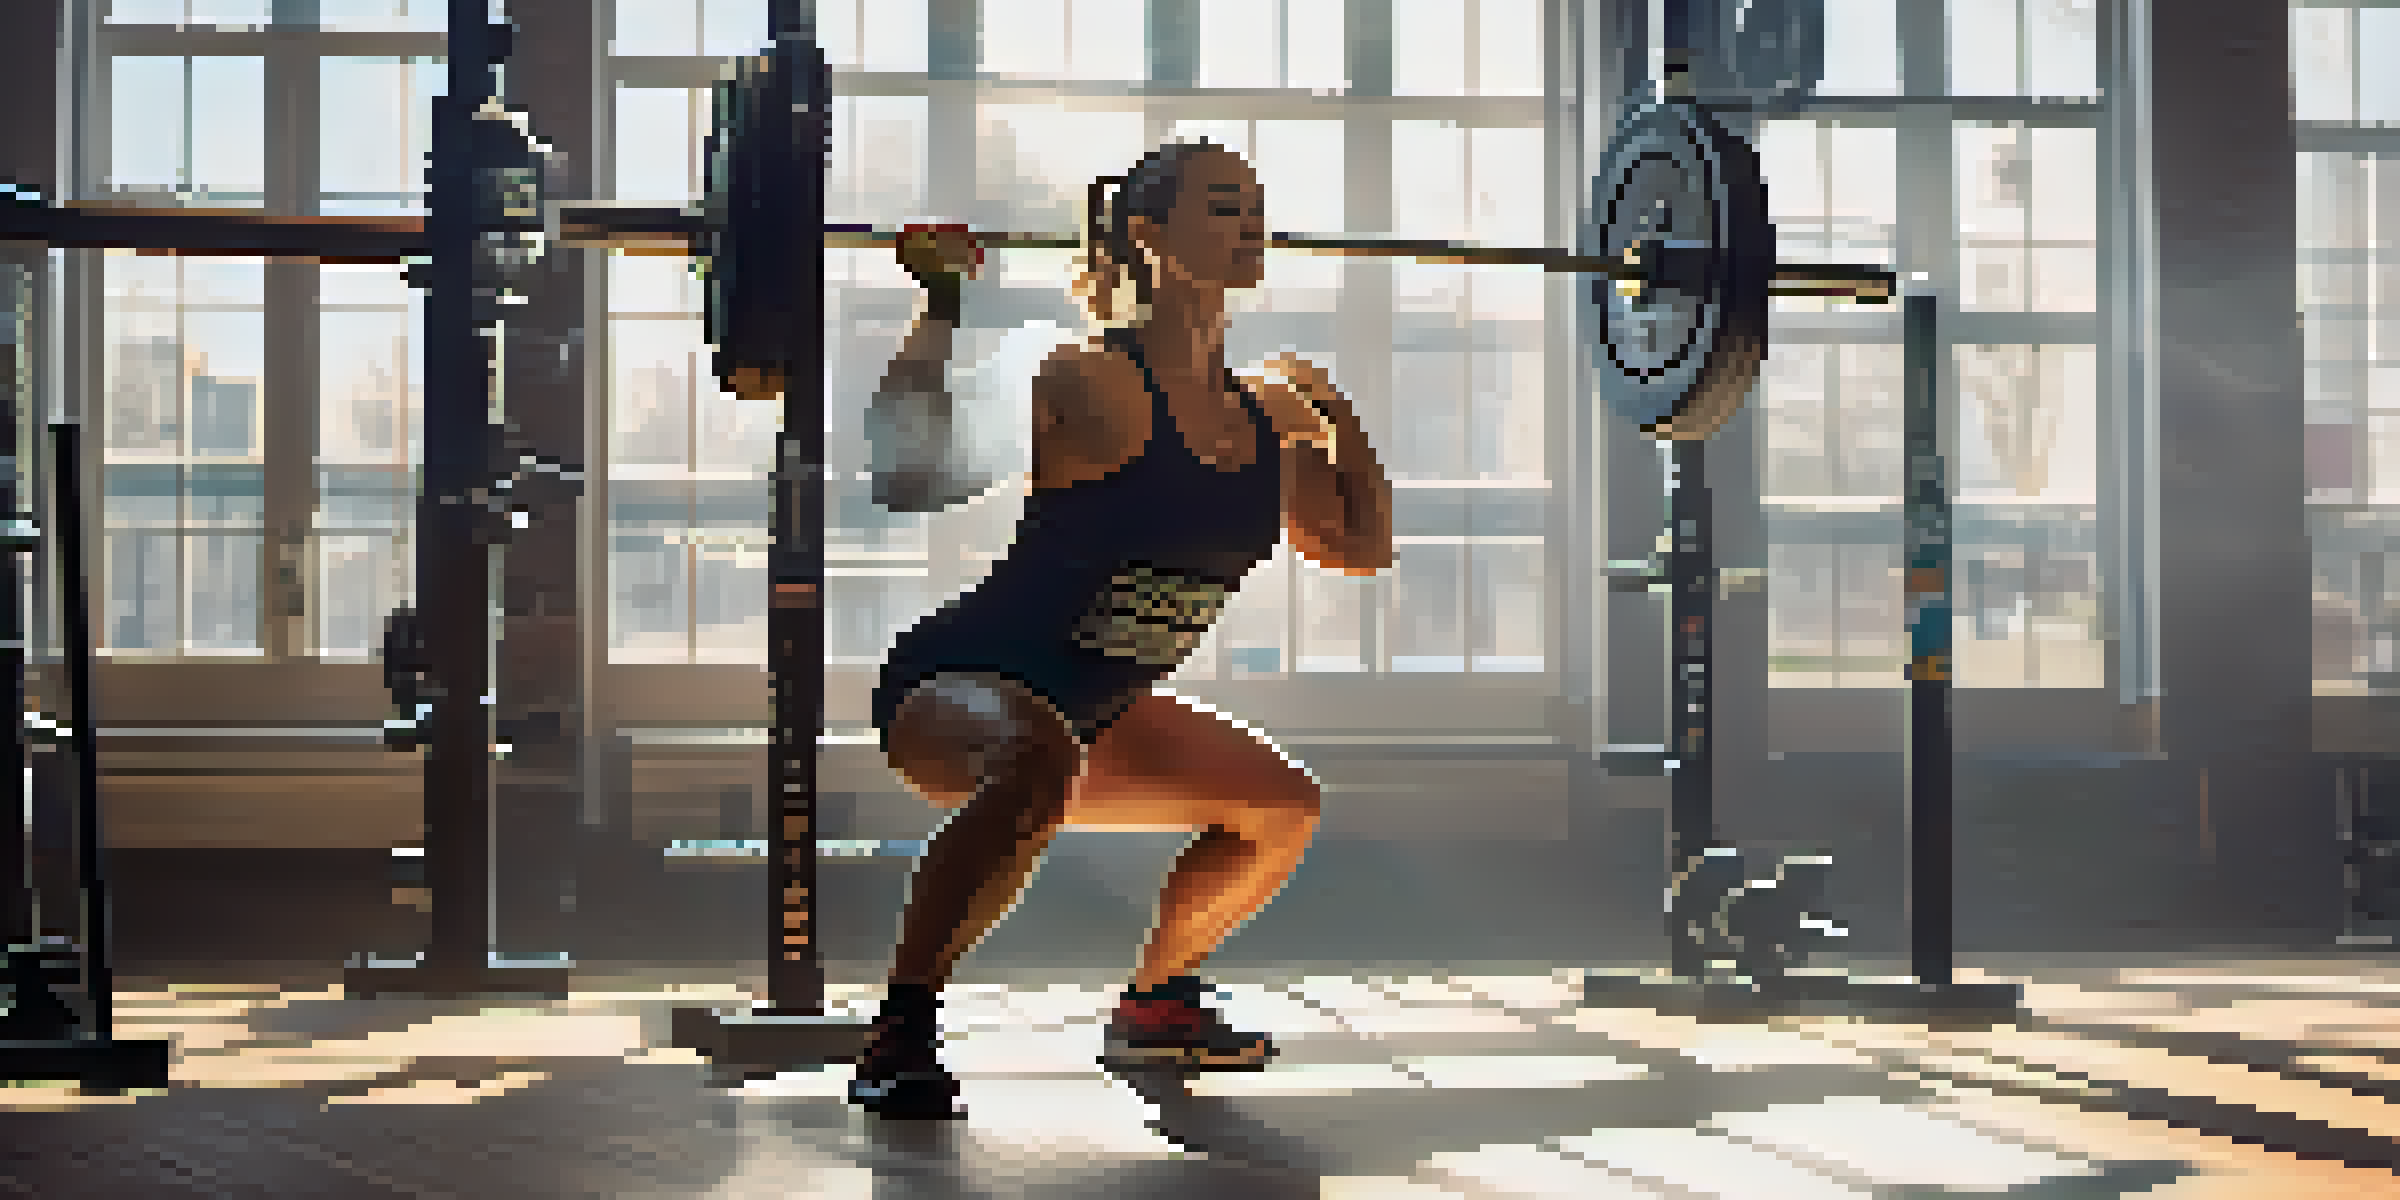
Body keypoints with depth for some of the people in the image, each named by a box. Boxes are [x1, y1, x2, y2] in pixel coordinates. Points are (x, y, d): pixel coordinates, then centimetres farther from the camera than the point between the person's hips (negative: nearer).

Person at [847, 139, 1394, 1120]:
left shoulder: (1261, 414, 1)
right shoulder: (1096, 384, -22)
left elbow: (1359, 549, 15)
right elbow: (909, 476, -32)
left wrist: (1335, 410, 12)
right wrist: (939, 307, -29)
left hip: (1091, 708, 9)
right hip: (956, 685, -9)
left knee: (1281, 806, 20)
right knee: (1038, 764, -43)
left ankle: (1153, 1004, 35)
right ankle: (898, 1038, -34)